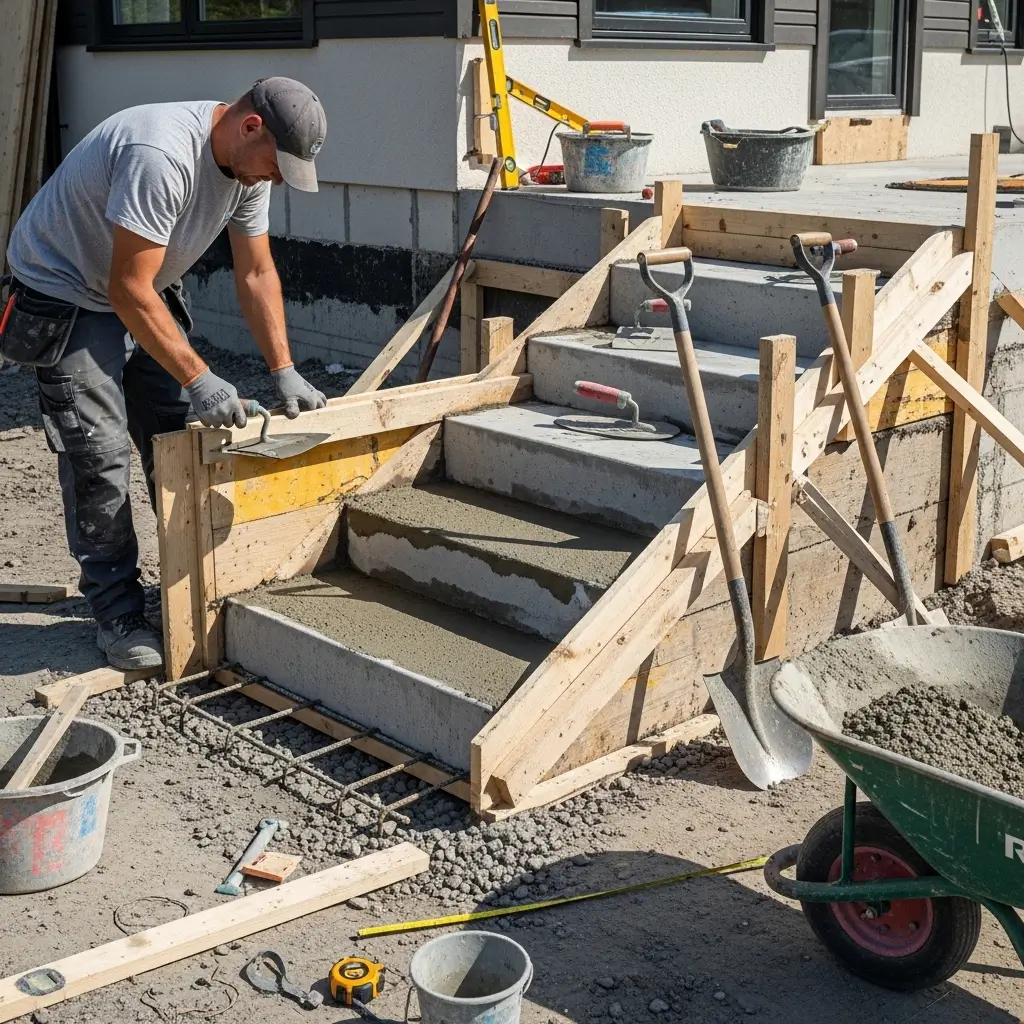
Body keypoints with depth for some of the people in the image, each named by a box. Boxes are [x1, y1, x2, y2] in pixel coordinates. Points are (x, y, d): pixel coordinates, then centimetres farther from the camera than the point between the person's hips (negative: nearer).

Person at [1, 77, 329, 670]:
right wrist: (199, 381, -32)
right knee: (100, 457, -11)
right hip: (64, 294, -8)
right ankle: (118, 613, 0)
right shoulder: (161, 156, -36)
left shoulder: (249, 162, -8)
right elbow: (128, 290, -33)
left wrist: (285, 373, -6)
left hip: (145, 295, 8)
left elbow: (257, 274, 0)